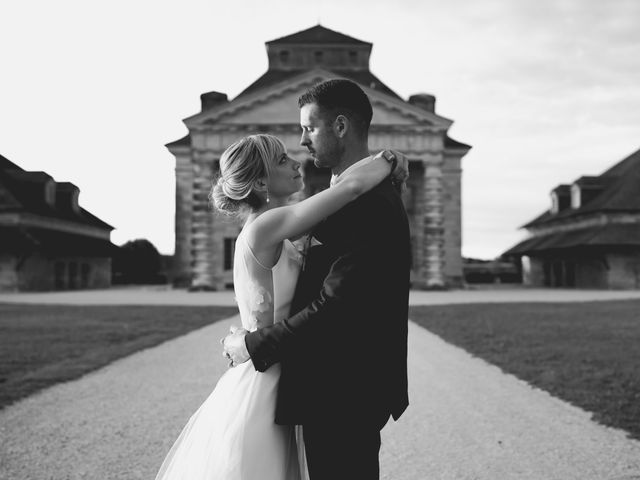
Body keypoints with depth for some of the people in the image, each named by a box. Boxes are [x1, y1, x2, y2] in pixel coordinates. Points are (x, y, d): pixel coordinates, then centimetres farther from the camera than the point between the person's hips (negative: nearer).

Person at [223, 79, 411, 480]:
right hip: (347, 389, 10)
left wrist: (253, 345, -17)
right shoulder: (369, 195, 11)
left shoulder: (371, 206, -22)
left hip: (341, 397, -10)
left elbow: (333, 308, -26)